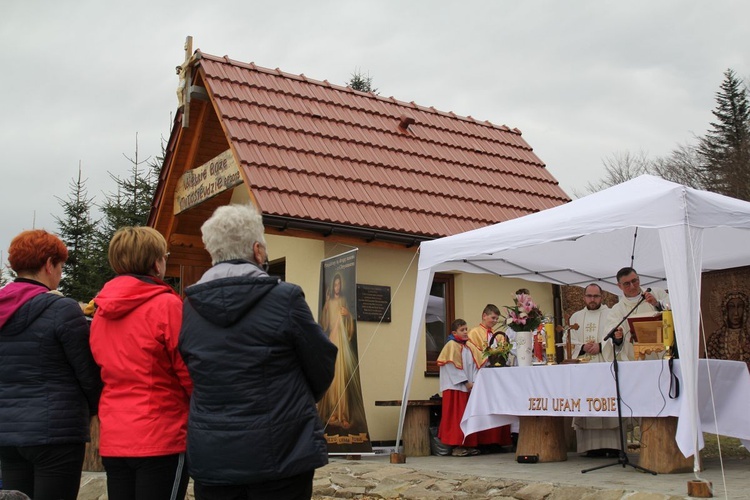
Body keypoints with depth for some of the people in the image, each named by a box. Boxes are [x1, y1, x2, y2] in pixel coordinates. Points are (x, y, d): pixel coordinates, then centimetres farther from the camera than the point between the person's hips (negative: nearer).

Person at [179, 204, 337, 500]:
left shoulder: (188, 308, -1)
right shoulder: (285, 298, -13)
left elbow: (194, 379, 8)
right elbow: (323, 366, -3)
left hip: (210, 457, 4)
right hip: (280, 455, -3)